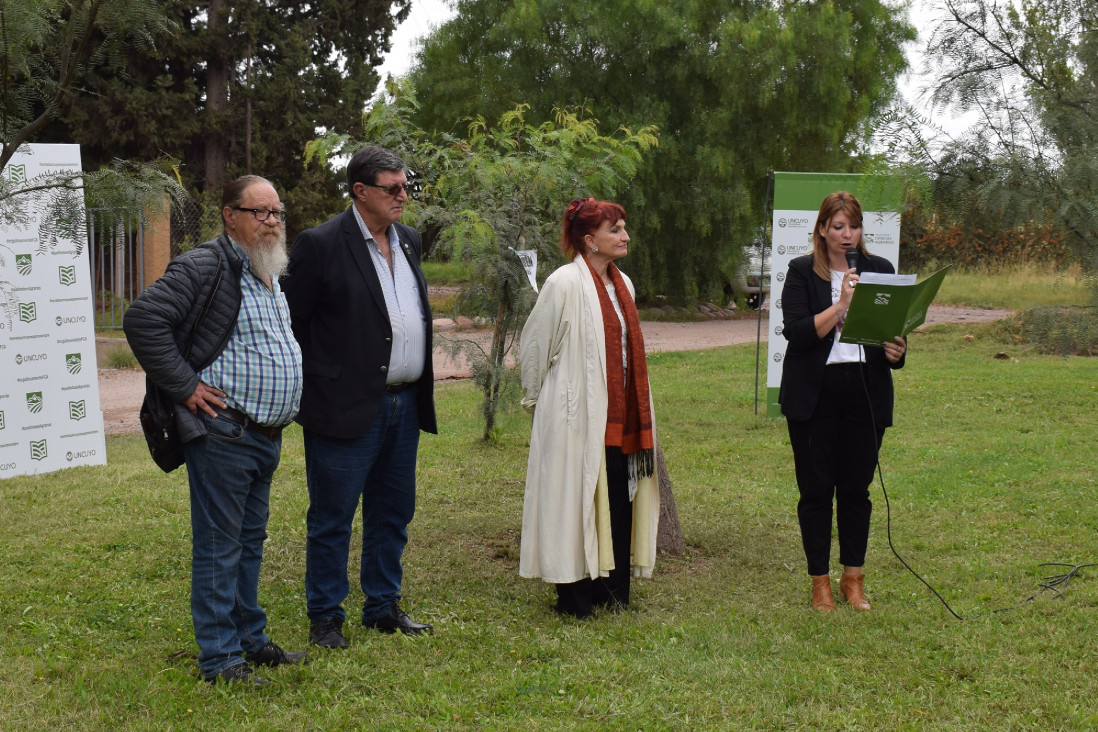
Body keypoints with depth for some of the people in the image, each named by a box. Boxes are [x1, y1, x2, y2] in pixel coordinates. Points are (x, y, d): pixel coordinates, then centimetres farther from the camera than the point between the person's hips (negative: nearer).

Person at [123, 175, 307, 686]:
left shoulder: (270, 275, 16)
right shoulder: (204, 267, -13)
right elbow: (142, 319, -21)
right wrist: (185, 386, -19)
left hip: (267, 434, 9)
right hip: (223, 433, -9)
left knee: (251, 541, 17)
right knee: (220, 545, -2)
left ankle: (251, 639, 29)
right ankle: (220, 658, 5)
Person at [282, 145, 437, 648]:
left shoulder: (408, 241, 12)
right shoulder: (321, 244, -10)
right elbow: (290, 321, -8)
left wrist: (422, 389, 16)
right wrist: (309, 386, -6)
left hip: (405, 405, 7)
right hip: (347, 407, -7)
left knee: (393, 513, 16)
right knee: (332, 518, 3)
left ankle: (383, 606, 29)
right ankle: (324, 618, 15)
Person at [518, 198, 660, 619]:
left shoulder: (621, 284, 13)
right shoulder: (565, 284, -11)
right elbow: (534, 345, -4)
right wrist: (537, 401, 5)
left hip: (618, 417, 7)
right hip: (577, 416, -7)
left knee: (619, 500, 8)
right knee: (576, 500, -1)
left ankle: (613, 590, 19)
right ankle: (575, 596, 9)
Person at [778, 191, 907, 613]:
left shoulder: (880, 270, 9)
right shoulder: (802, 273, 1)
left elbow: (895, 328, 11)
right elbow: (795, 332, -11)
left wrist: (896, 352, -11)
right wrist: (841, 304, -18)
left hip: (866, 392, 2)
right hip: (815, 394, -2)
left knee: (856, 488, 6)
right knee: (816, 489, 2)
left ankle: (854, 578, 19)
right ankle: (820, 582, 13)